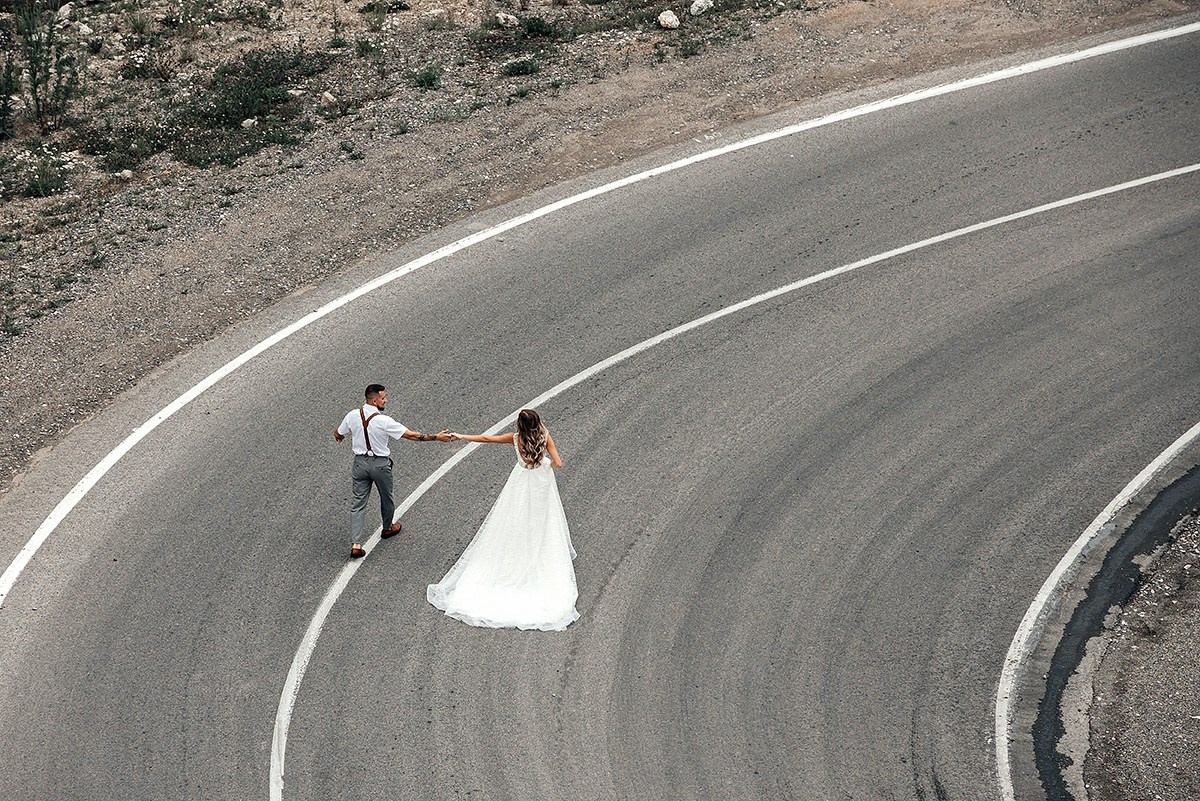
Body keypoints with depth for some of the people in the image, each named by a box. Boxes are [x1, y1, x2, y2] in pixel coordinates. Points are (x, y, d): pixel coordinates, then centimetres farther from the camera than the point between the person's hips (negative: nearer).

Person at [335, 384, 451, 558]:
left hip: (360, 462, 4)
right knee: (386, 498, 23)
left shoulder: (352, 415, -9)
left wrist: (339, 436, 34)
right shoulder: (383, 421, -23)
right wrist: (436, 437, -13)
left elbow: (337, 434, 8)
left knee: (358, 503, 6)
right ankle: (387, 529, 46)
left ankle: (355, 545, -1)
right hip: (380, 465, -4)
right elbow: (411, 435, -20)